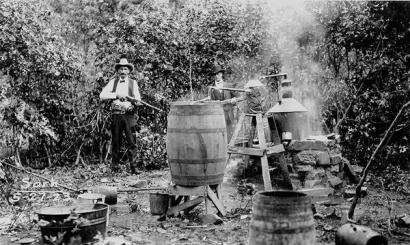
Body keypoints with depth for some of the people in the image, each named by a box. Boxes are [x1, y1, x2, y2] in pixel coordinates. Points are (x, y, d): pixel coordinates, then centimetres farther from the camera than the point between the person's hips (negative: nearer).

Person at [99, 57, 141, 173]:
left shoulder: (133, 82, 12)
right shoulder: (113, 82, 12)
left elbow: (138, 100, 7)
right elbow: (102, 96, 1)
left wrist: (136, 102, -16)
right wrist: (116, 95, -9)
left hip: (129, 114, -1)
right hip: (116, 114, 1)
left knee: (132, 142, -7)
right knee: (115, 142, 4)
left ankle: (133, 167, -4)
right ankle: (115, 166, 13)